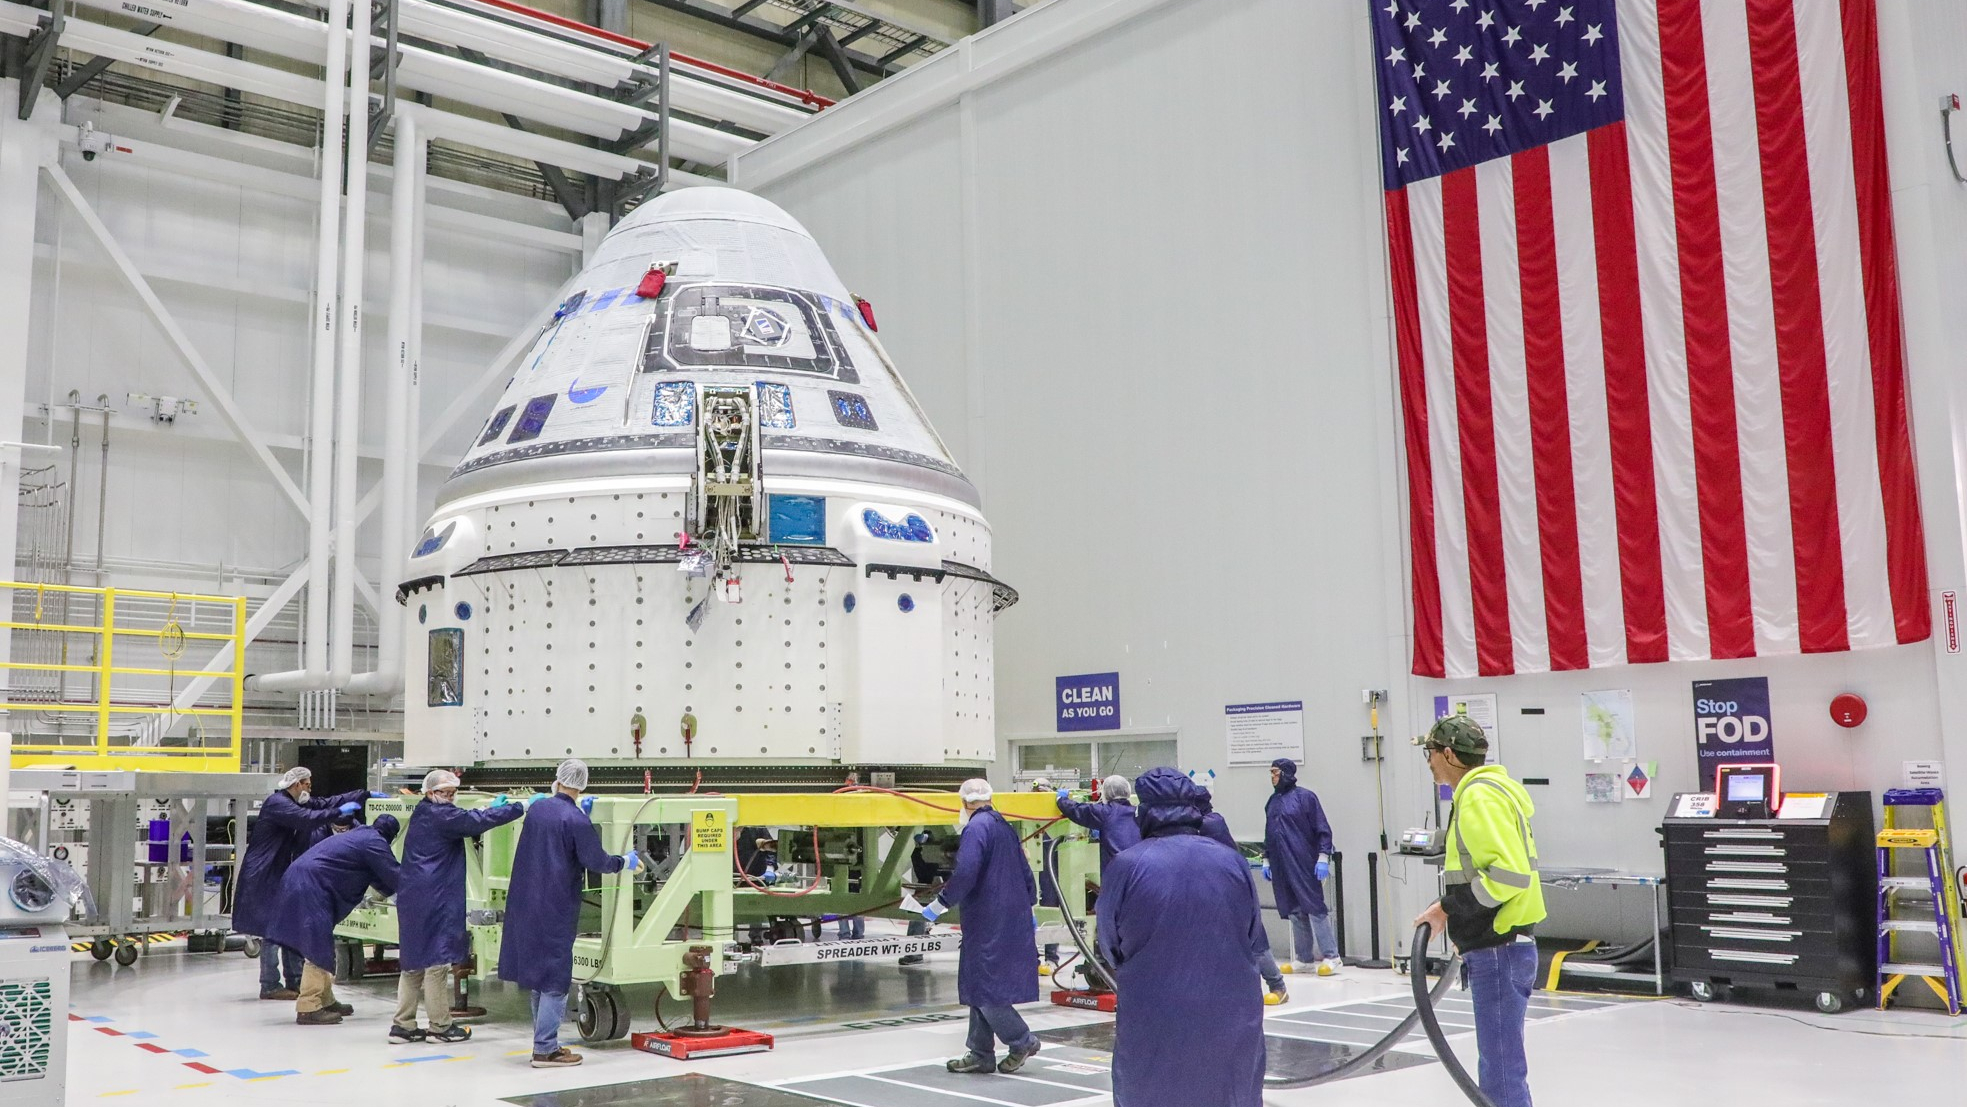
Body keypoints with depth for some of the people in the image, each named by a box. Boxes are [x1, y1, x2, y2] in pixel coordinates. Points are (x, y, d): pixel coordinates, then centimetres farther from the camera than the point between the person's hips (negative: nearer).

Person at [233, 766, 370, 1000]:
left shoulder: (297, 802, 12)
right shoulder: (276, 803, -16)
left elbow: (327, 802, 12)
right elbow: (306, 819, -29)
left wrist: (366, 794, 8)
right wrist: (339, 812, -25)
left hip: (283, 874, 10)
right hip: (265, 875, -10)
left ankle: (294, 981, 14)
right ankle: (269, 985, -2)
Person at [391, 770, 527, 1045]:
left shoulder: (422, 816, 17)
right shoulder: (439, 815, -12)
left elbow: (464, 823, 26)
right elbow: (476, 822, -22)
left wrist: (490, 809, 14)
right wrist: (523, 807, -21)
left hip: (413, 898, 10)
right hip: (435, 900, -10)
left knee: (414, 962, 13)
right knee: (437, 961, -1)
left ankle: (402, 1024, 16)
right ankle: (440, 1026, 6)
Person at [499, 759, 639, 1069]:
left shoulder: (536, 808, 3)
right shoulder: (576, 820, -17)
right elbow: (596, 860, -14)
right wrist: (625, 862, 3)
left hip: (527, 904, 7)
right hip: (556, 909, -7)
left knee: (539, 973, 16)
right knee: (555, 977, 1)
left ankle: (544, 1041, 24)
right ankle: (545, 1049, 2)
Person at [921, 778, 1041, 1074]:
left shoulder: (976, 827, -13)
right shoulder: (1004, 826, 15)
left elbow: (965, 874, -23)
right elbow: (1024, 871, 22)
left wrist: (940, 904, -13)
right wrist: (1028, 907, 31)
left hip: (988, 922, -9)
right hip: (1011, 917, 9)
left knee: (983, 984, -3)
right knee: (980, 985, 13)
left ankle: (1022, 1041, 3)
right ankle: (980, 1054, 16)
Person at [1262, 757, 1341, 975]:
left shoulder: (1306, 797, -4)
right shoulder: (1272, 801, 15)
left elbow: (1323, 830, -6)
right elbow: (1268, 834, 22)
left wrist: (1323, 858, -12)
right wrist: (1267, 860, 19)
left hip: (1305, 865, -6)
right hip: (1281, 867, 6)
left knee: (1315, 908, -5)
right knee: (1295, 913, 7)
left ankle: (1331, 957, 0)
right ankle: (1305, 959, 12)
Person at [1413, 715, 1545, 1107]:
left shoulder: (1479, 797, -16)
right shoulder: (1485, 790, 16)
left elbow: (1511, 872, -25)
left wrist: (1450, 907, -18)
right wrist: (1462, 921, 20)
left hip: (1498, 954, -11)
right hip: (1499, 948, 11)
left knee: (1502, 1074, -6)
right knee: (1499, 1065, 18)